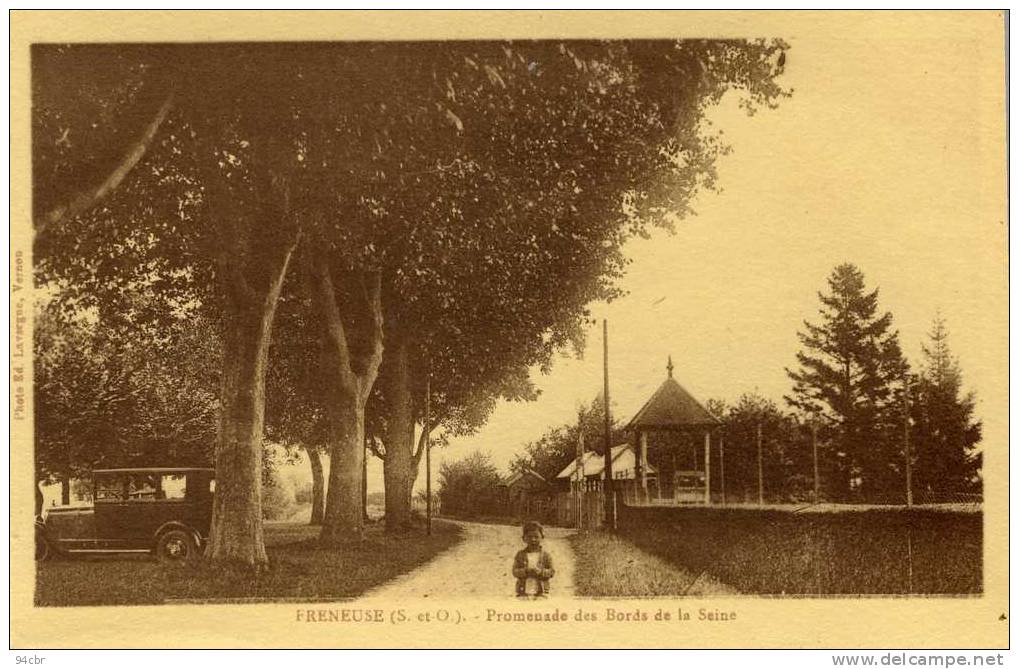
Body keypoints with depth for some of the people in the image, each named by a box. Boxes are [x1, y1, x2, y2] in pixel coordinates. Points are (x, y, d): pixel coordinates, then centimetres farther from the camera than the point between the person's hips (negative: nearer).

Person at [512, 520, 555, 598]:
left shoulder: (545, 555, 5)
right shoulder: (520, 554, 6)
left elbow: (552, 571, 1)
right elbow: (515, 571, 0)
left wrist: (540, 572, -17)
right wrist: (526, 571, -18)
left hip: (540, 592, -1)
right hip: (523, 592, 1)